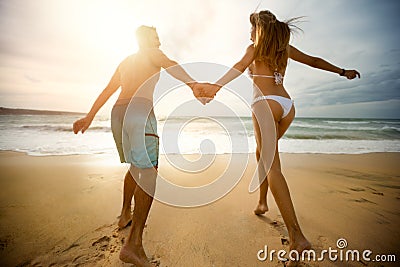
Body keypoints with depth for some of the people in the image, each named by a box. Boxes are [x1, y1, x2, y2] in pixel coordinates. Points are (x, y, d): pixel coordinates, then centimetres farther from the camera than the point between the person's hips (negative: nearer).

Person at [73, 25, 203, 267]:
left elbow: (107, 91, 32)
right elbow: (171, 65, -9)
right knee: (150, 170, -14)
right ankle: (134, 244, -18)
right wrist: (193, 84, -25)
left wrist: (89, 117, 34)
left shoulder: (125, 62, 33)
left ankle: (126, 215, 32)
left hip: (118, 112, 8)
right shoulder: (152, 54, 14)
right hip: (141, 110, -8)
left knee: (136, 166, 20)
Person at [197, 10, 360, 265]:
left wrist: (216, 86, -23)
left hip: (267, 104, -7)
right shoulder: (285, 47, 25)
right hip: (288, 105, 7)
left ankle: (297, 236, -19)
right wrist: (342, 71, 45)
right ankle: (263, 202, 28)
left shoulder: (255, 47, 10)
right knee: (262, 152, 21)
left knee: (272, 166, -14)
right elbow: (314, 60, 33)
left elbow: (239, 67, -11)